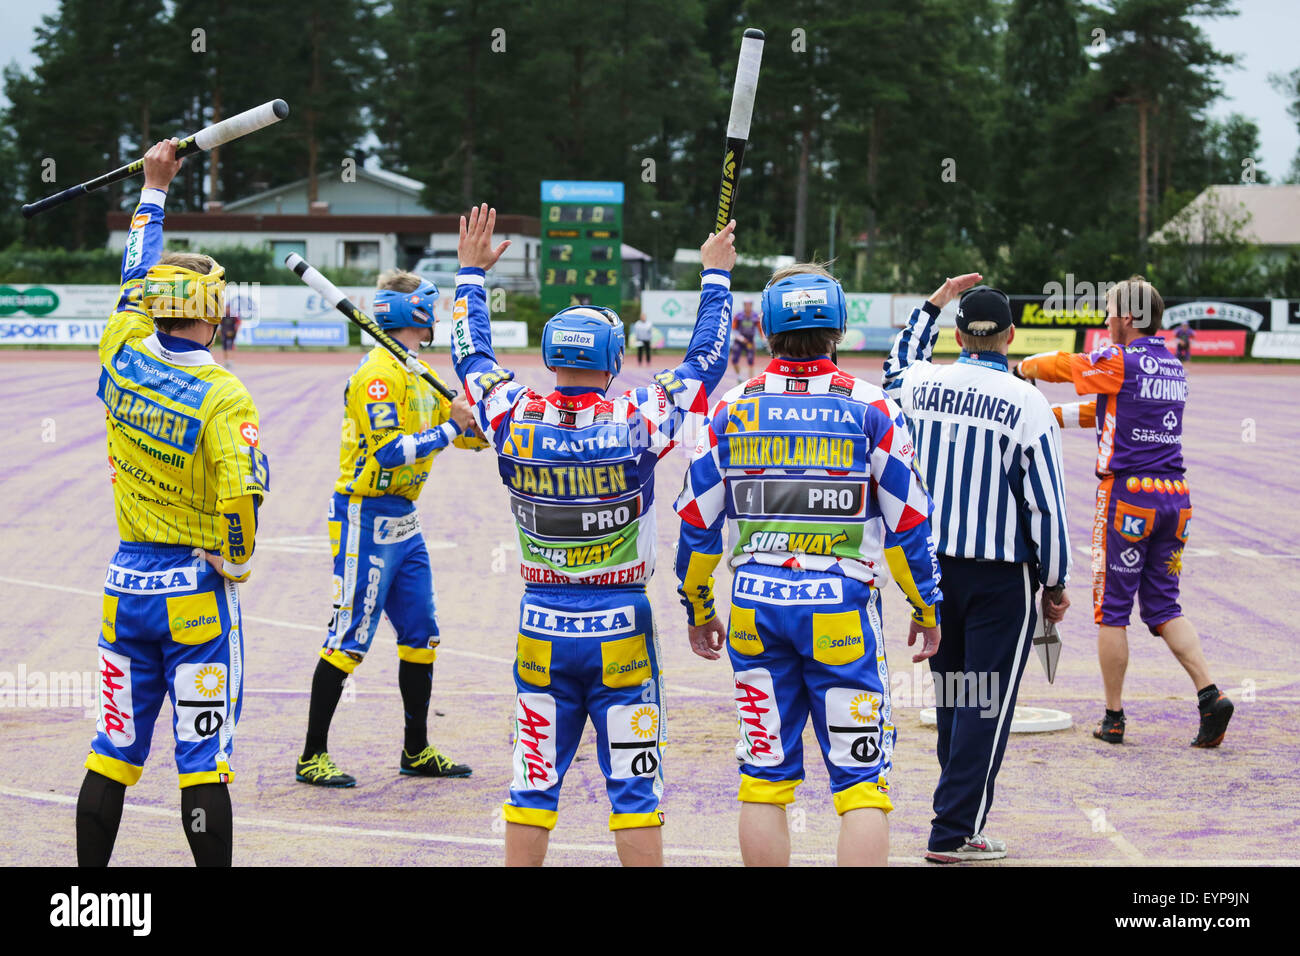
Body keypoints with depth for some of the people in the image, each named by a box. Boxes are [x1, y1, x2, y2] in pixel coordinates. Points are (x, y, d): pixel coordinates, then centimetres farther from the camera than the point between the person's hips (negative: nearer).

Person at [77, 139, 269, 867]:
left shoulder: (124, 358, -1)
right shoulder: (223, 398, -16)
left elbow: (136, 277, 16)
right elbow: (242, 499, -26)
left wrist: (155, 190, 28)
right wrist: (236, 565, -6)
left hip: (127, 582, 5)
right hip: (196, 590, -5)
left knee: (114, 750, 12)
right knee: (203, 757, -1)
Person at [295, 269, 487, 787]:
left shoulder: (418, 374, 14)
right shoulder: (378, 375, -17)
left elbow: (466, 431, 17)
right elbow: (389, 453, -24)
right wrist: (450, 430, -20)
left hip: (403, 520, 10)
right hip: (367, 518, -10)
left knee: (421, 633, 13)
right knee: (350, 637, -7)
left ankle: (417, 752, 23)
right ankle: (312, 757, -1)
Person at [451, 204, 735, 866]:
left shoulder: (516, 421, -6)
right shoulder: (638, 423, -12)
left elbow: (471, 355, 13)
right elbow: (705, 361, 3)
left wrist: (472, 272, 26)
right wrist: (716, 276, 16)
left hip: (542, 630, 2)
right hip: (621, 630, -2)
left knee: (533, 785, 9)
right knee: (632, 787, 3)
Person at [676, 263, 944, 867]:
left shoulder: (732, 410, 3)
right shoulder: (870, 410, -3)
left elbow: (697, 525, 6)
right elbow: (908, 523, -1)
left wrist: (698, 612, 19)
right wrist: (926, 608, 12)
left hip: (756, 607, 2)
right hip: (841, 609, -2)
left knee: (764, 778, 10)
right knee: (862, 782, 1)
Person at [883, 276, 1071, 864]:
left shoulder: (921, 386, 0)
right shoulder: (1026, 403, -11)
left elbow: (899, 360, 28)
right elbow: (1045, 503, -9)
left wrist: (935, 302, 35)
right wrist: (1055, 582, 1)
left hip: (933, 566, 5)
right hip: (1002, 576, -5)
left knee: (952, 700, 15)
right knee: (988, 705, -1)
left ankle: (959, 818, 23)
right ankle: (955, 833, -4)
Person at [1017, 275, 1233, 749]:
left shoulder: (1121, 362, -11)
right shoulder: (1174, 367, 13)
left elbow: (1061, 366, 1)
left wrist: (1023, 367, 23)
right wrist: (1051, 416, 26)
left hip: (1127, 494, -7)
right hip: (1175, 496, 7)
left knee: (1111, 610, 4)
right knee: (1163, 607, 12)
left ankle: (1113, 718, 8)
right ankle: (1210, 696, -5)